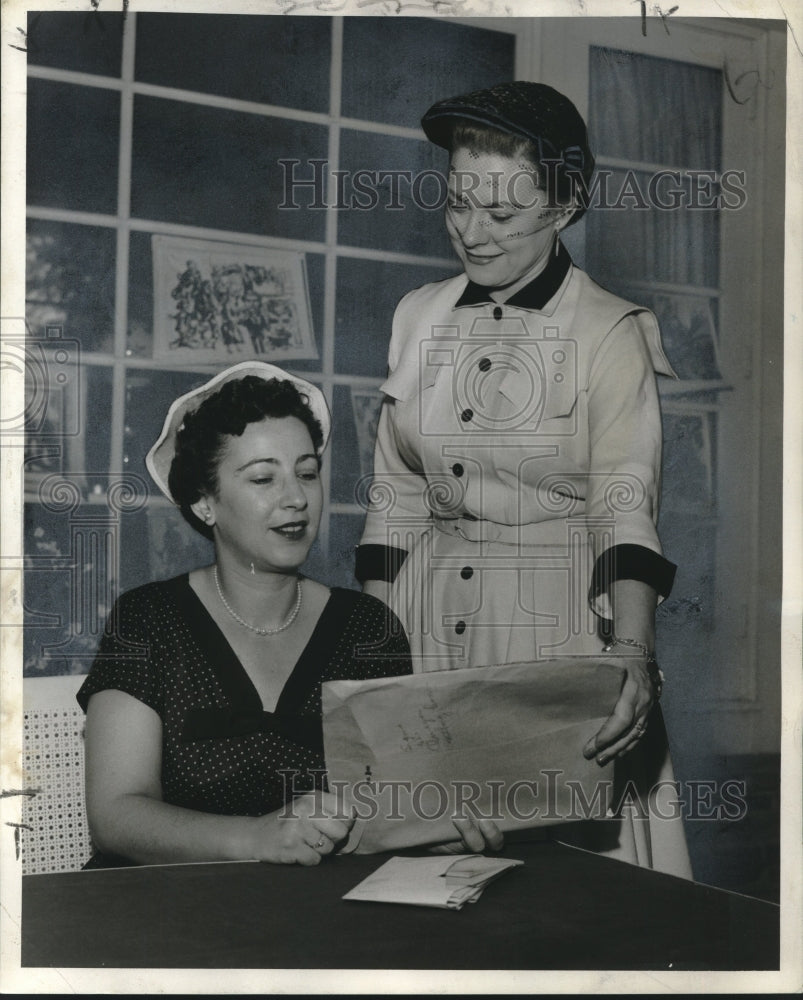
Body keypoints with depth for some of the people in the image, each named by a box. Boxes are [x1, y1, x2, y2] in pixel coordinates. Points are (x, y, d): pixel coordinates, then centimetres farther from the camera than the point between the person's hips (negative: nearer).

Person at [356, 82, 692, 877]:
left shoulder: (609, 334, -6)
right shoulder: (419, 317, 8)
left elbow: (626, 511, -15)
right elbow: (395, 496, 11)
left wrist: (631, 651, -31)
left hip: (555, 618, -4)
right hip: (430, 618, 4)